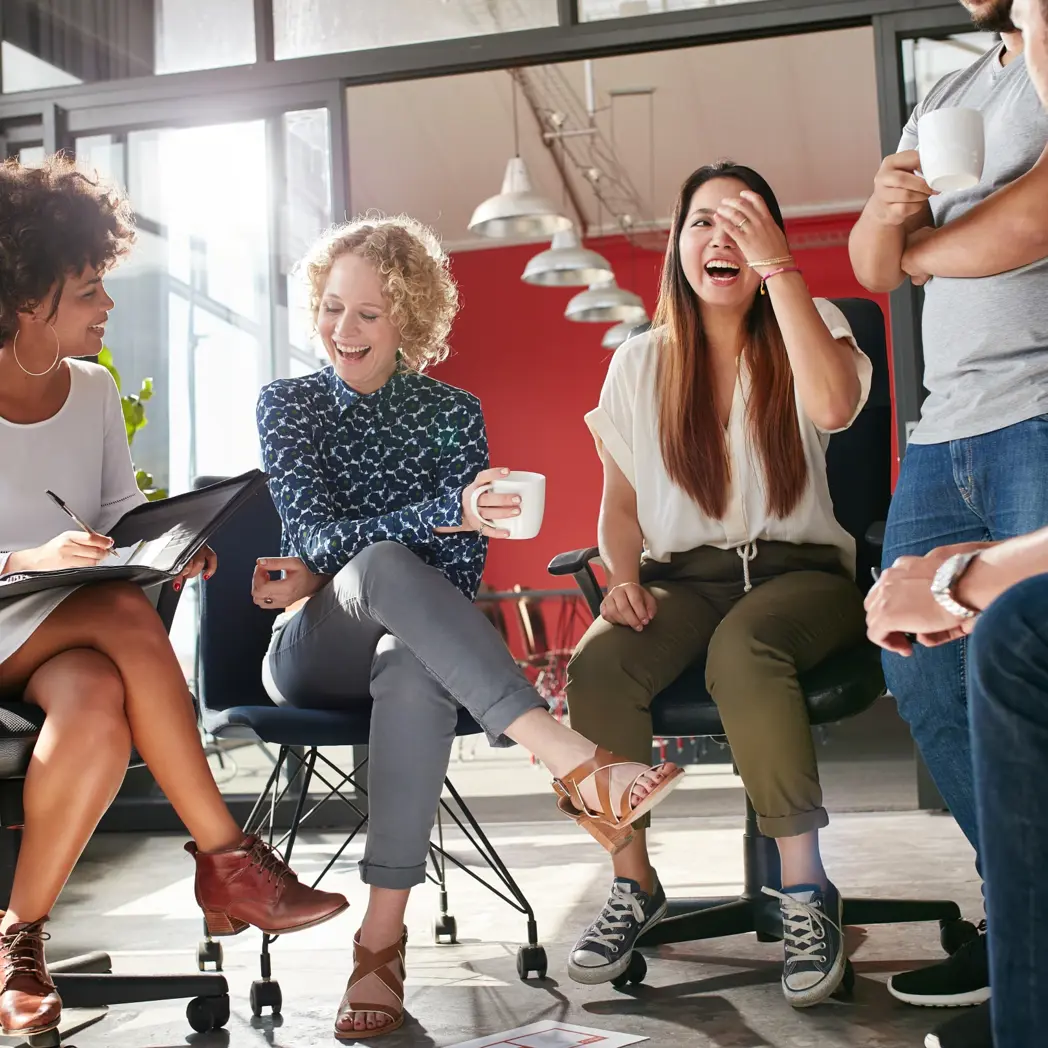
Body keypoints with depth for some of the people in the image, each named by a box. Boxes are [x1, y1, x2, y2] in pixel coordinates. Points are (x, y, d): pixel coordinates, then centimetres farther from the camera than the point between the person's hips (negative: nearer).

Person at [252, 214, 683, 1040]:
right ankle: (569, 759, -46)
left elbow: (462, 572, -3)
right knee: (386, 561, -36)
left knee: (415, 670, -39)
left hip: (413, 643, 1)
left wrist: (325, 573, -15)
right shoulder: (288, 404, 2)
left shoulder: (453, 413, 5)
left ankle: (384, 936, -36)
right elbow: (317, 535, -15)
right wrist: (451, 511, -31)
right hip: (311, 657, -1)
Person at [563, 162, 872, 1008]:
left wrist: (779, 266, -18)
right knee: (596, 668, -30)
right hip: (683, 578, 2)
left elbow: (832, 406, -19)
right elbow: (620, 502, 12)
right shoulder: (641, 363, 10)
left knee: (741, 647, -38)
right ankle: (634, 886, -12)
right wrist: (623, 579, -8)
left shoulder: (807, 330, 5)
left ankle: (806, 890, -26)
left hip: (798, 571, -2)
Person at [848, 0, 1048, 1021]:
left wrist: (921, 245, 5)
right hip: (944, 434, 8)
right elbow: (875, 267, 19)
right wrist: (884, 211, -5)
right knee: (921, 672, 7)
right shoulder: (947, 94, 23)